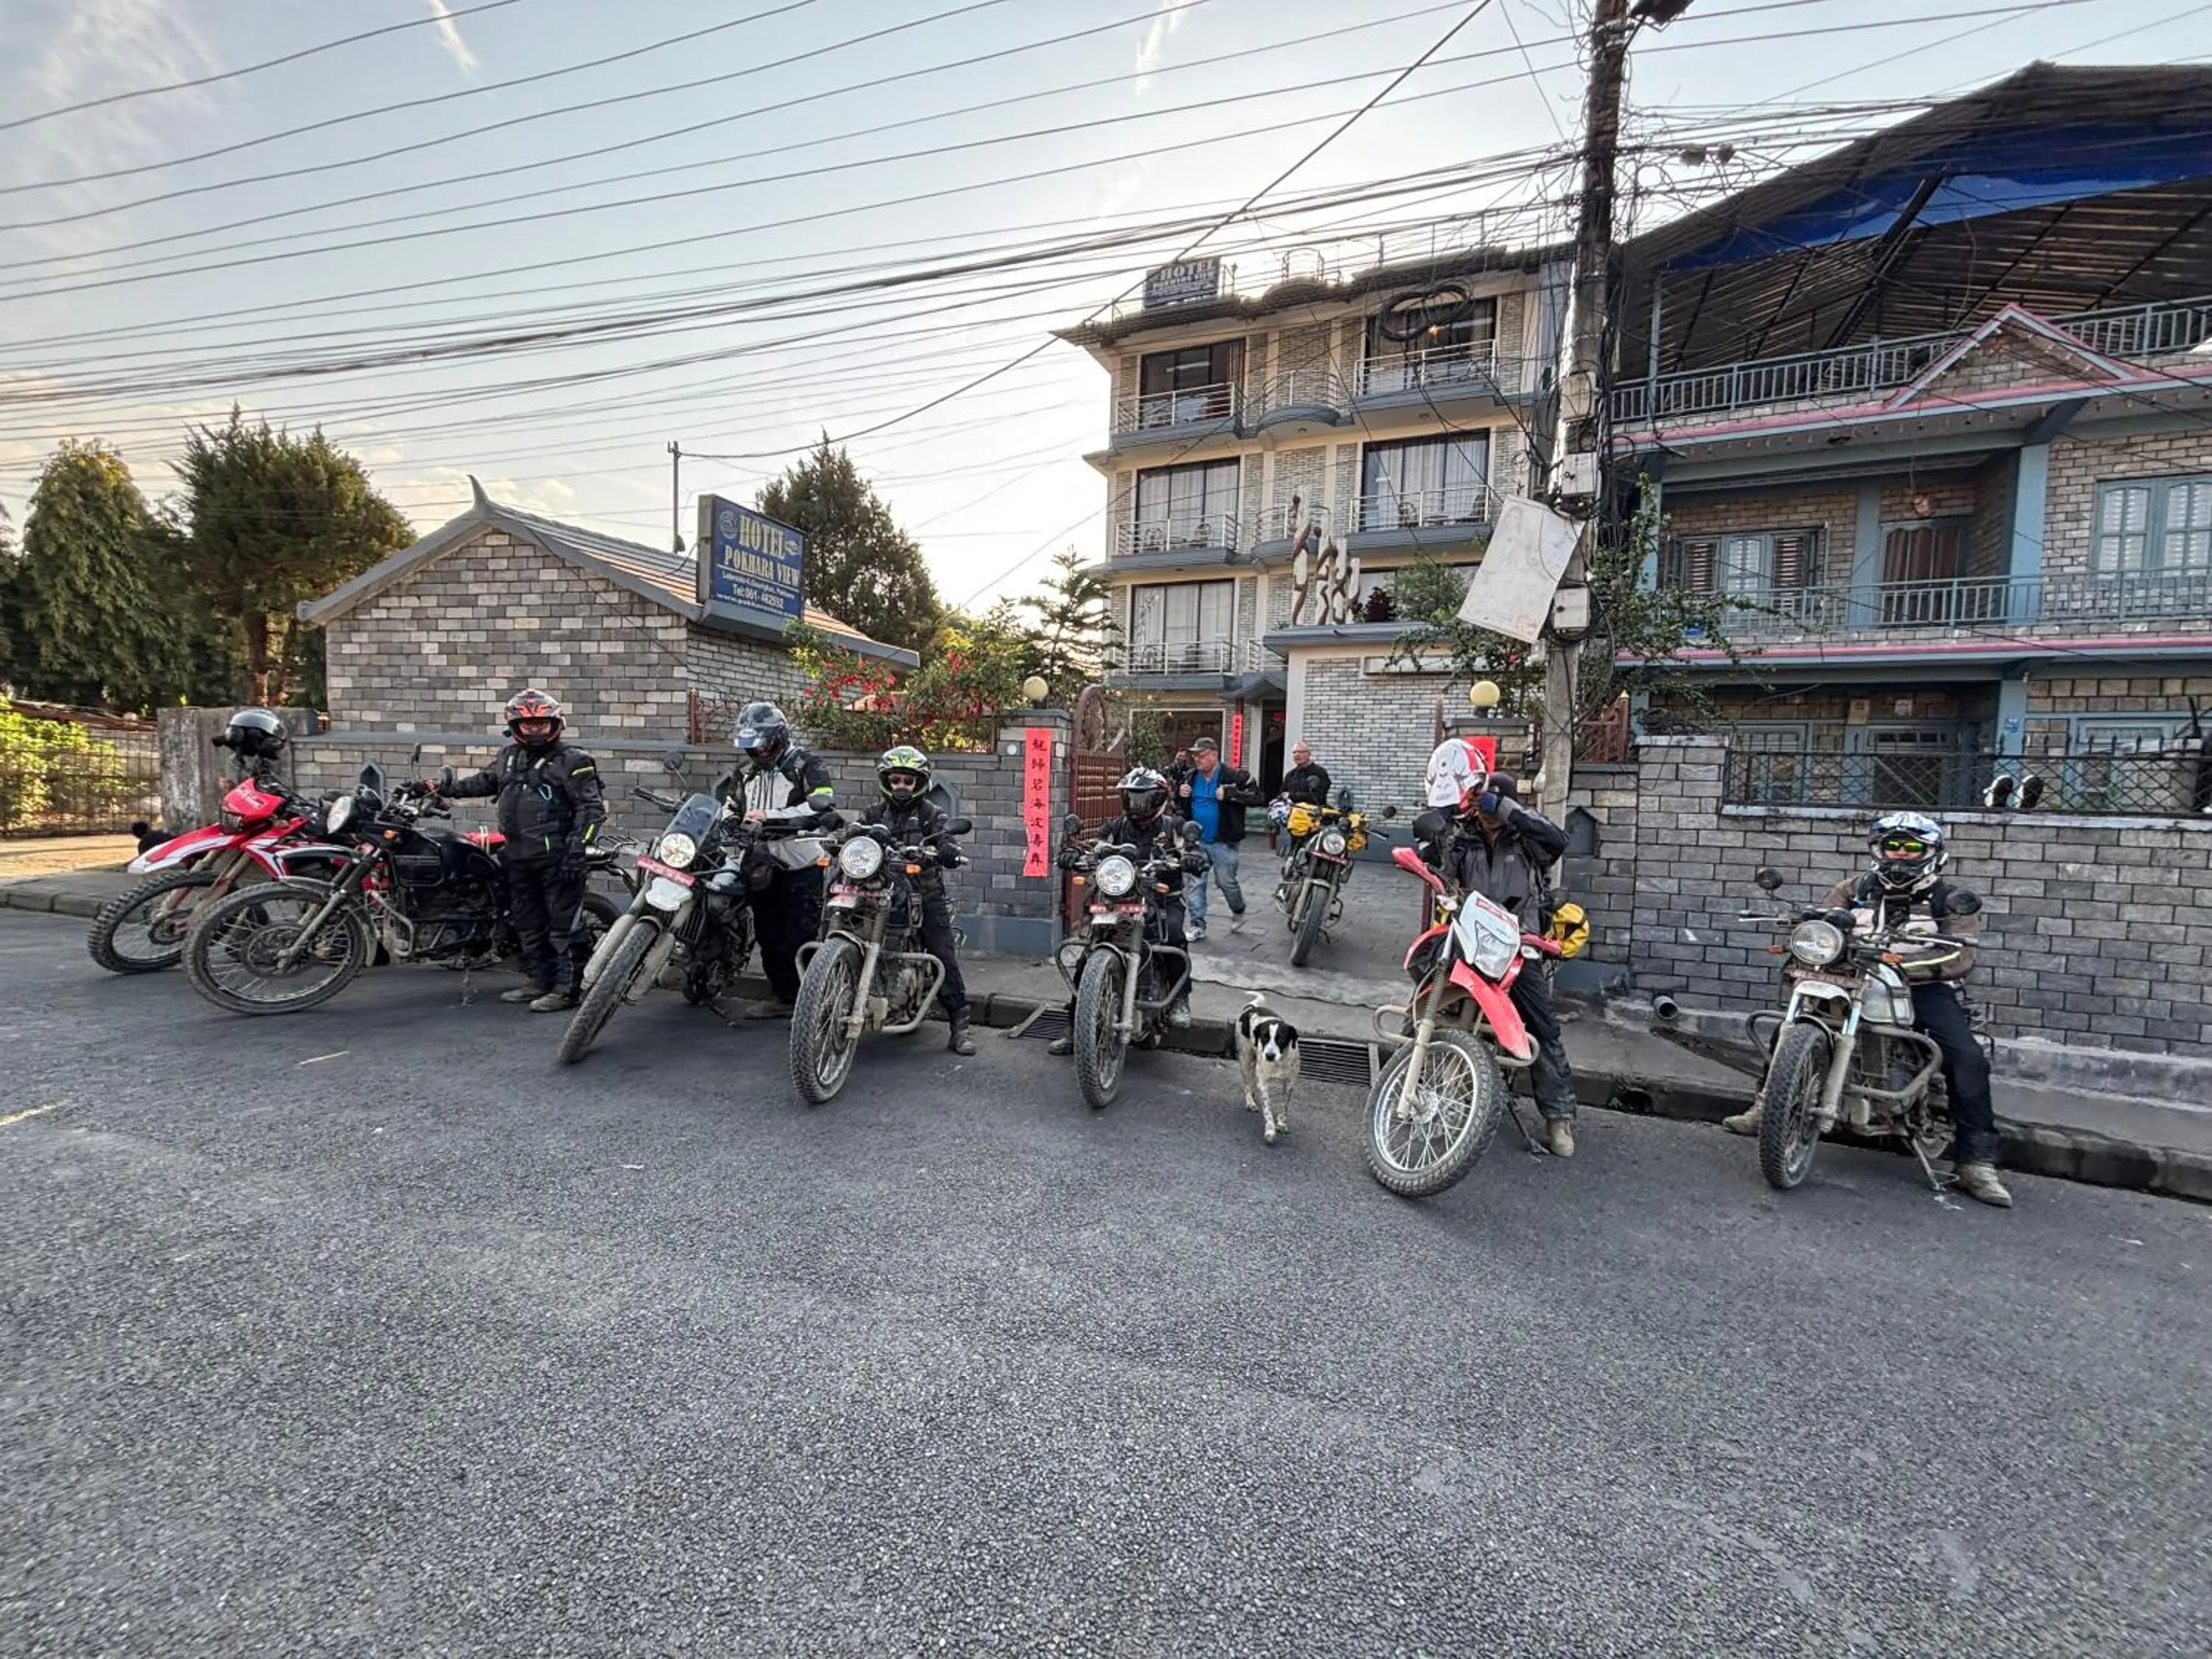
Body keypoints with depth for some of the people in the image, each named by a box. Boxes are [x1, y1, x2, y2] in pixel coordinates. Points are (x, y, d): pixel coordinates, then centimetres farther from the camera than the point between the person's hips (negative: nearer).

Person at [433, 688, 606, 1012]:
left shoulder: (572, 761, -8)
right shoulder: (510, 755, 15)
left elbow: (591, 808, -13)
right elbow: (485, 781, 34)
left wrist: (576, 850, -19)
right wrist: (444, 789, 29)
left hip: (556, 857, -8)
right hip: (518, 857, 8)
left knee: (562, 924, -5)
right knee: (528, 923, 15)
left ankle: (565, 988, 1)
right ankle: (541, 981, 26)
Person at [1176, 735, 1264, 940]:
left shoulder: (1234, 776, -11)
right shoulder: (1190, 777, 6)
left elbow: (1257, 797, -15)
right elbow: (1178, 801, 21)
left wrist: (1230, 793, -26)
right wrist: (1179, 793, -3)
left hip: (1223, 841, -4)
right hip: (1196, 840, 5)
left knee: (1226, 881, 6)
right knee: (1196, 883, 4)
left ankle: (1238, 912, 35)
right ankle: (1197, 925, 12)